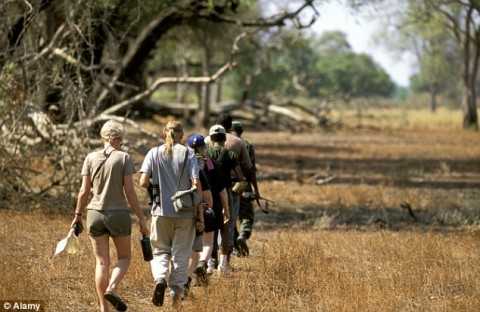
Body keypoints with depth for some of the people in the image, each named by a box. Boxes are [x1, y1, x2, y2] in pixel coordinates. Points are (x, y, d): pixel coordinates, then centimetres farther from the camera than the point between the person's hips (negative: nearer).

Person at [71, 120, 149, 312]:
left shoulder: (91, 158, 1)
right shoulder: (124, 158, -6)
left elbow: (84, 191, 0)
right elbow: (129, 191, -10)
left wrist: (78, 215, 13)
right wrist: (141, 218, -4)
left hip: (95, 213, 3)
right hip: (119, 213, -3)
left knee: (102, 262, 8)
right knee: (124, 257, 15)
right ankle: (111, 289, -12)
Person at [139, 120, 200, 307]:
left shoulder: (154, 153, 1)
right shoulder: (188, 154, -2)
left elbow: (143, 182, -6)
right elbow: (196, 184, -9)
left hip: (161, 210, 1)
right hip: (185, 212, -1)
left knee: (160, 250, 13)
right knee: (181, 254, 10)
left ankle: (160, 278, -14)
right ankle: (177, 293, 9)